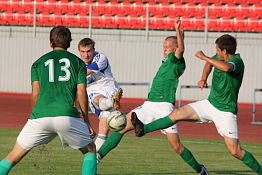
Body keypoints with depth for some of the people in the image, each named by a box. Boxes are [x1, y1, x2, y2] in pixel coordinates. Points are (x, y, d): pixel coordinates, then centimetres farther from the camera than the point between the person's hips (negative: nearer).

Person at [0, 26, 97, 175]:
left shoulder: (38, 63, 20)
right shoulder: (78, 62, 17)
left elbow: (35, 93, 10)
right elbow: (81, 93, 9)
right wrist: (86, 120, 16)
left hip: (40, 115, 1)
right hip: (67, 115, -1)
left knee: (14, 157, 11)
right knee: (90, 150, 20)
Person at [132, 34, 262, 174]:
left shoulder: (237, 61, -21)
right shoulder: (219, 58, 2)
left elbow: (226, 68, -47)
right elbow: (210, 63, 29)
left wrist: (203, 57, -36)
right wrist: (203, 79, 13)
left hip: (225, 111, -7)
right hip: (210, 104, 7)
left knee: (235, 151, -11)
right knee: (178, 113, -5)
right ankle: (144, 129, -1)